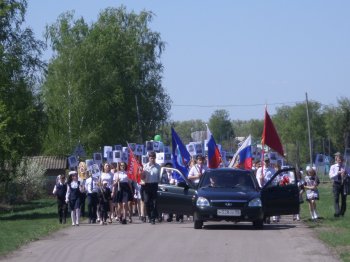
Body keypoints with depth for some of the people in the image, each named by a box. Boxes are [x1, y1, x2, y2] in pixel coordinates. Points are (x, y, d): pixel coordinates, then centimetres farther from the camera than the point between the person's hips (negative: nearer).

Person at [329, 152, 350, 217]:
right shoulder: (333, 167, 3)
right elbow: (331, 176, -8)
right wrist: (338, 173, -20)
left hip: (343, 183, 2)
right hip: (336, 184, -2)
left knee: (343, 199, 5)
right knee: (336, 199, -11)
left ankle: (342, 213, 14)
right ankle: (337, 212, -17)